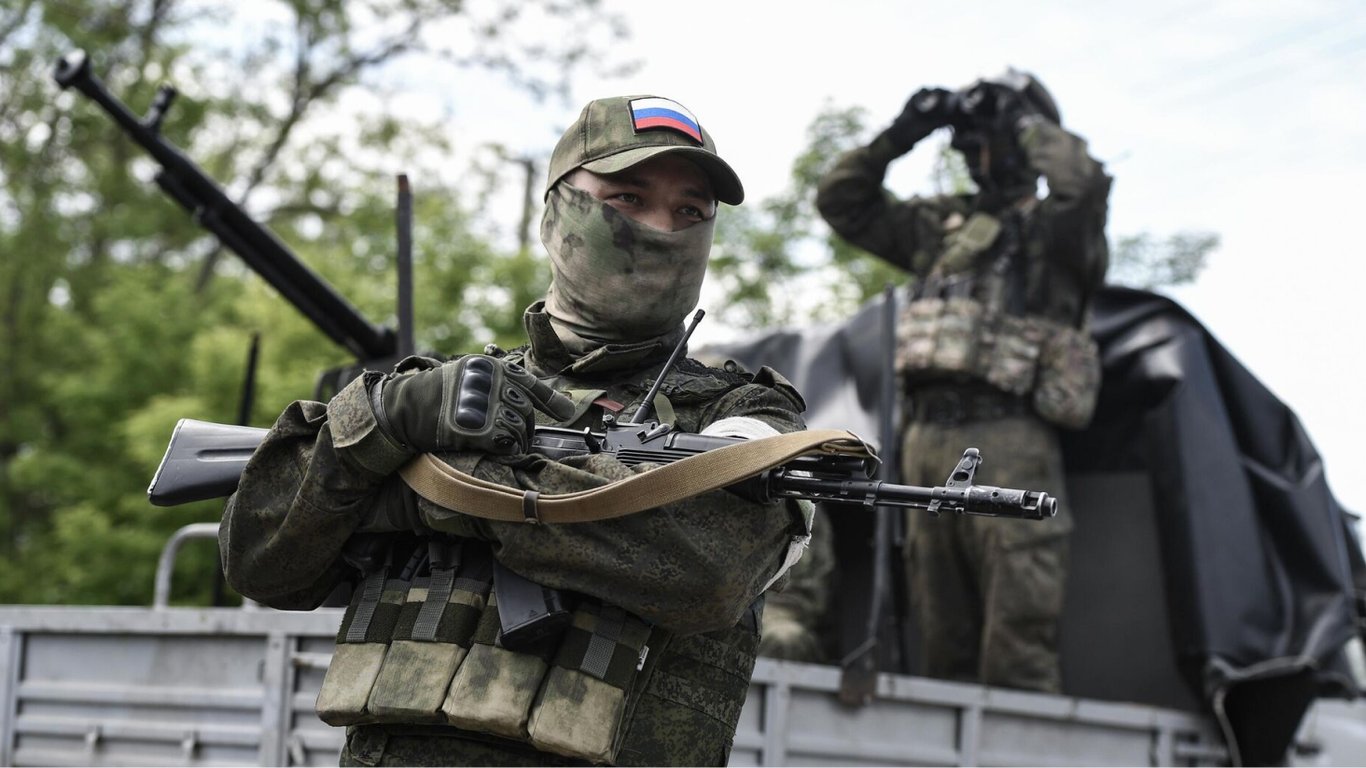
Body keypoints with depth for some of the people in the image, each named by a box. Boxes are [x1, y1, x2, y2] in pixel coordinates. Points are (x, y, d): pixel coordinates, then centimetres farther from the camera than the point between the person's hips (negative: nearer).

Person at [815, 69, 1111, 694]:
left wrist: (1025, 119, -5)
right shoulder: (943, 223, 22)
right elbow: (842, 202, 26)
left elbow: (1083, 183, -18)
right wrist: (900, 136, 15)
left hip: (1007, 440, -6)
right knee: (943, 638, 10)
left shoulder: (1052, 226, 5)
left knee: (1017, 641, -10)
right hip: (926, 436, 6)